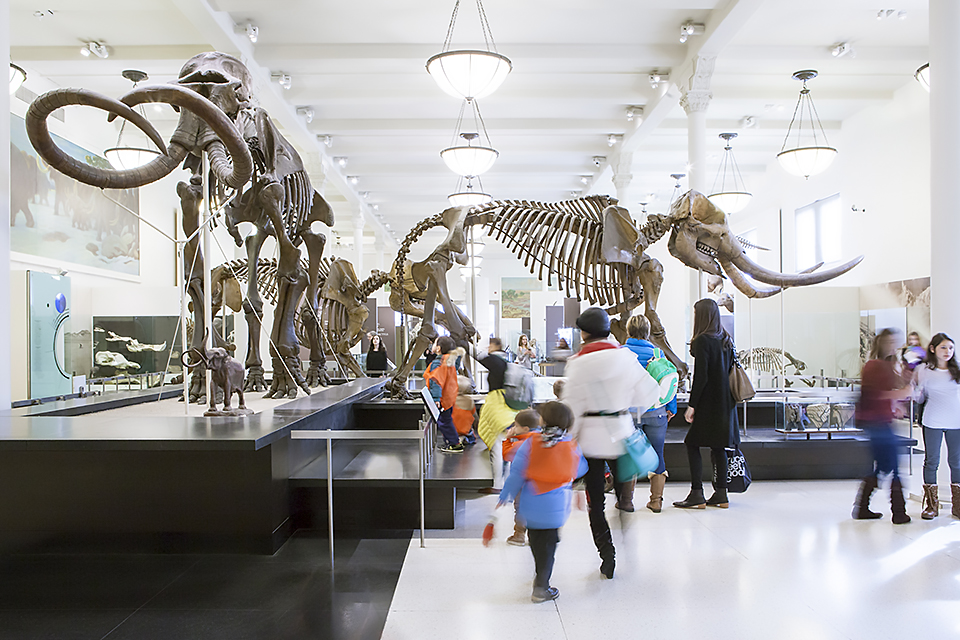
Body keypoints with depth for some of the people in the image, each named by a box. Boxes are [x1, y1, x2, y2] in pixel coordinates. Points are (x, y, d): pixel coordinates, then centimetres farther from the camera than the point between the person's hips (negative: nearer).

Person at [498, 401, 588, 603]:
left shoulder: (531, 443, -9)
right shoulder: (572, 447, -7)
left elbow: (516, 473, -8)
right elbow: (580, 470, 11)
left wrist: (505, 497, 0)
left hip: (530, 504, 1)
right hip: (555, 506, -1)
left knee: (536, 541, 19)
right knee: (548, 544, 8)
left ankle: (541, 577, 36)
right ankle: (541, 588, 13)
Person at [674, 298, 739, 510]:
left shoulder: (702, 341, -14)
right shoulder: (726, 340, 10)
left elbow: (701, 376, -18)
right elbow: (730, 371, 14)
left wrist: (691, 405, -14)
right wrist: (728, 399, 20)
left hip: (708, 403, -8)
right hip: (725, 402, 8)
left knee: (693, 445, 0)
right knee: (718, 447, 12)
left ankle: (697, 495, 0)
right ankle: (721, 494, 15)